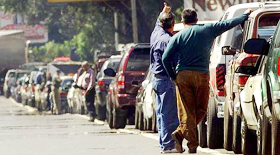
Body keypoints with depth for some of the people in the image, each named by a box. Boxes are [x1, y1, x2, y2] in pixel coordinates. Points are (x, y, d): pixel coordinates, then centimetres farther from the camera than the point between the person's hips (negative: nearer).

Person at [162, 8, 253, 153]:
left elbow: (165, 58, -4)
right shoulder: (208, 29, 5)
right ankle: (180, 133, -7)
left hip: (183, 76, 1)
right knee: (200, 109, 9)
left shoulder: (178, 36, 5)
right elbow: (229, 23, 15)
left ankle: (192, 144, -6)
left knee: (186, 111, 4)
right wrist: (246, 15, 29)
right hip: (201, 75, -1)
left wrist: (173, 76, 7)